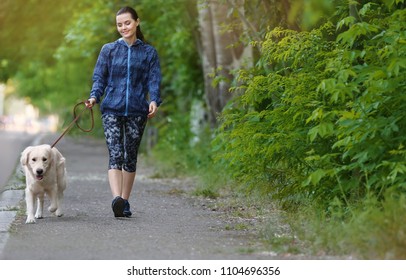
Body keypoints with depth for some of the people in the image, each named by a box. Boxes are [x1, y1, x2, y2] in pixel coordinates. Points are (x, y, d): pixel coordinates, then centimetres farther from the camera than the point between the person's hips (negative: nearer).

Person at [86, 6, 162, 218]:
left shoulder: (149, 52, 9)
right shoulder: (109, 50, 9)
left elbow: (154, 81, 2)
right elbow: (99, 78, 9)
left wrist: (154, 101, -17)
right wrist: (94, 97, -10)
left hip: (137, 111, 1)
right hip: (112, 109, -1)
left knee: (130, 157, 7)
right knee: (115, 155, -15)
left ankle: (125, 202, 16)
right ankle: (116, 199, -29)